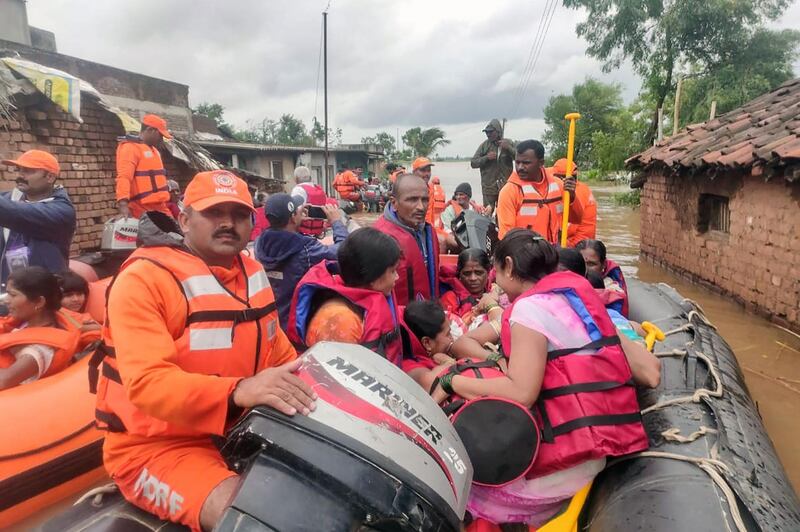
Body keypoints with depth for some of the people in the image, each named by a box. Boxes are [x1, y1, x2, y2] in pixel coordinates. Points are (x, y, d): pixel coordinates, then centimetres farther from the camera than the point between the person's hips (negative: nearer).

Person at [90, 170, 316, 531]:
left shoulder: (252, 272, 9)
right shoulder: (144, 278, -16)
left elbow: (280, 354, 15)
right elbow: (146, 382, -28)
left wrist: (309, 390, -3)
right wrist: (237, 391, -43)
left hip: (238, 431, 7)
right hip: (156, 445, -7)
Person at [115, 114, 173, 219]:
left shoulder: (153, 149, 21)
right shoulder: (130, 147, -8)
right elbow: (124, 176, -21)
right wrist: (123, 203, -33)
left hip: (160, 206, 9)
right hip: (144, 209, -9)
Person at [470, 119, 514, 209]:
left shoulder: (508, 143, 4)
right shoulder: (484, 145, 3)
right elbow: (473, 163, 1)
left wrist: (508, 148, -18)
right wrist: (486, 157, -14)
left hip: (505, 186, 0)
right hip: (488, 186, 0)